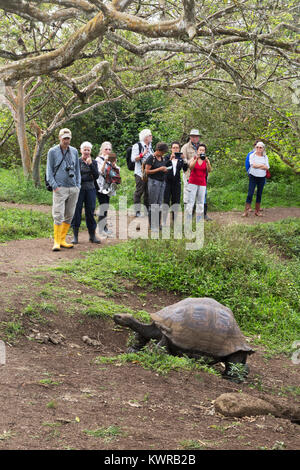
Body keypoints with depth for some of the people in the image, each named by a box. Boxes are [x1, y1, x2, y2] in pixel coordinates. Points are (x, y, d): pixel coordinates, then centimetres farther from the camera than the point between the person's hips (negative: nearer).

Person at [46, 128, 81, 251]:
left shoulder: (74, 151, 14)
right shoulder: (53, 152, 2)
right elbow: (49, 171, 2)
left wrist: (78, 185, 10)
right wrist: (54, 186, -8)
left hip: (73, 188, 5)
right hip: (60, 188, -4)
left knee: (69, 215, 6)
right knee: (58, 215, -11)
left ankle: (63, 240, 14)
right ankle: (56, 242, -9)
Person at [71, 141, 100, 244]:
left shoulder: (94, 162, 10)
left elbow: (96, 176, -3)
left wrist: (91, 164, -11)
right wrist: (89, 177, -7)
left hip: (90, 189, 3)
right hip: (79, 189, -3)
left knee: (90, 212, 4)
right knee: (76, 211, -2)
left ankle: (92, 236, 9)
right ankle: (75, 236, 4)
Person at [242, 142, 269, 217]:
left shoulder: (265, 157, 6)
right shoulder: (252, 155, -1)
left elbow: (267, 168, -6)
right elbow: (253, 165, -16)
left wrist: (257, 166, -16)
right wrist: (262, 165, -13)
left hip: (262, 178, 3)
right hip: (253, 177, -3)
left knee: (259, 194, 8)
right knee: (250, 193, -7)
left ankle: (257, 211, 17)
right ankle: (246, 211, -5)